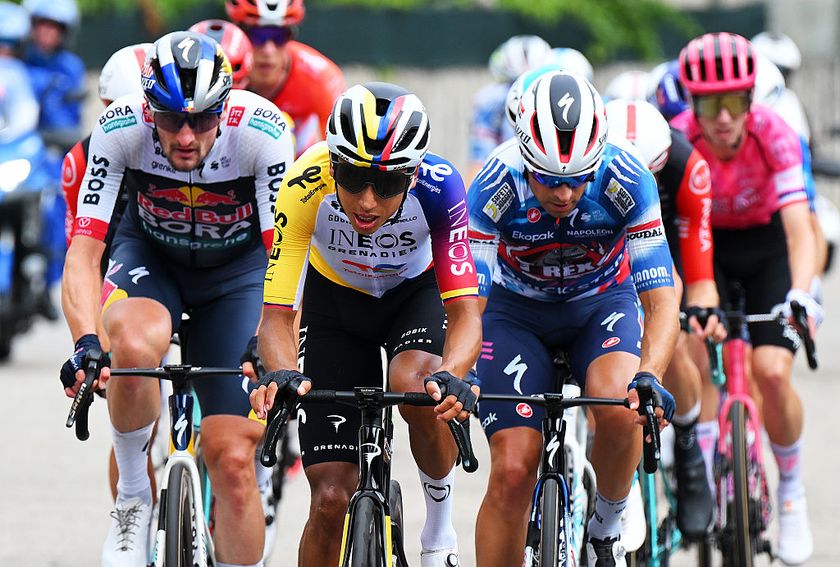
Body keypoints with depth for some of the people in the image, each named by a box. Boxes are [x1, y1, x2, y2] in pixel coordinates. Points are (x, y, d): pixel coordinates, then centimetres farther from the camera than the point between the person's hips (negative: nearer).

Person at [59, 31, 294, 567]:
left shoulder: (262, 132, -31)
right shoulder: (120, 129, -28)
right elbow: (84, 251, -30)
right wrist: (86, 342, -47)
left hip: (238, 266, 0)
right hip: (150, 256, 0)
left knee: (232, 460, -10)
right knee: (134, 346, -36)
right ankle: (134, 499, -12)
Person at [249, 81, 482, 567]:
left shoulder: (438, 186, -35)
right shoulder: (306, 187, -35)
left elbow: (465, 313, -35)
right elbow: (277, 314, -32)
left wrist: (450, 376, -55)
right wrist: (282, 375, -53)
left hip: (417, 291, -1)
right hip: (336, 296, 1)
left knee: (414, 385, -35)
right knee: (331, 498, -7)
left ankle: (441, 525, -10)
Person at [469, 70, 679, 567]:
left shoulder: (627, 181, -29)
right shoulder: (497, 187, -29)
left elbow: (661, 300, -30)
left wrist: (650, 376, -47)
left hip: (602, 302, 0)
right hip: (517, 310, 0)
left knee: (619, 408, -31)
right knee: (513, 470, -14)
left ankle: (608, 525, -4)